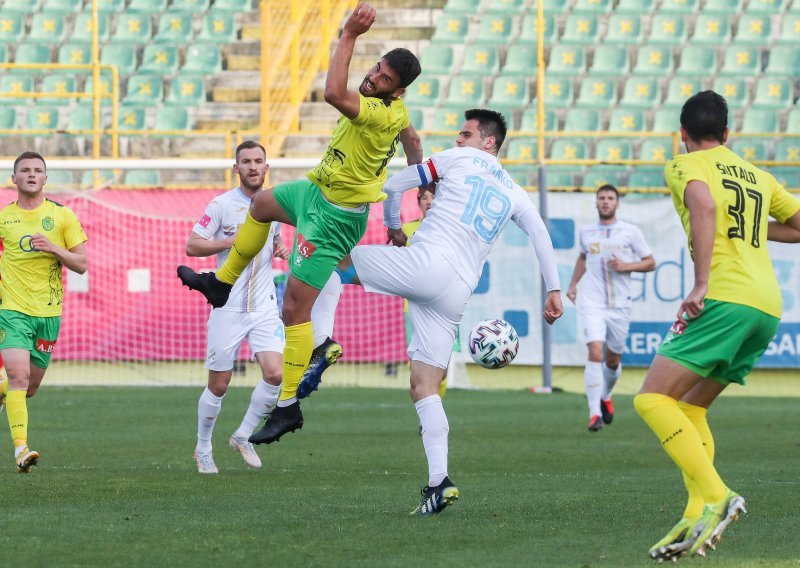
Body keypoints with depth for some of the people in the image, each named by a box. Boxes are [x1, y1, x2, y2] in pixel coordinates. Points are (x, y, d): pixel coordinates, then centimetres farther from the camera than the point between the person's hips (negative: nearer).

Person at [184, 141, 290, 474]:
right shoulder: (222, 205, -7)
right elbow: (192, 246, -8)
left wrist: (281, 249, 4)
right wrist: (233, 241, -18)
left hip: (264, 306, 4)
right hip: (228, 307, -4)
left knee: (275, 374, -13)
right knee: (219, 385, 2)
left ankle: (243, 436, 9)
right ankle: (203, 449, 22)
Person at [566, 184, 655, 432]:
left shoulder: (630, 232, 1)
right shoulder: (586, 232, 10)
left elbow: (650, 263, 4)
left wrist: (626, 266, -12)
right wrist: (573, 284, 21)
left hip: (619, 305, 0)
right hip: (592, 303, 0)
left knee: (613, 360, 11)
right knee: (595, 353, -19)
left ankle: (606, 396, 42)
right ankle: (594, 412, -21)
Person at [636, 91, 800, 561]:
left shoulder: (686, 165, 5)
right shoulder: (757, 176, 25)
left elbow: (704, 206, -17)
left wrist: (702, 284, -20)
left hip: (727, 298, -8)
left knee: (653, 398, -10)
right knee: (689, 408, 15)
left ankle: (716, 496, -25)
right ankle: (698, 518, 1)